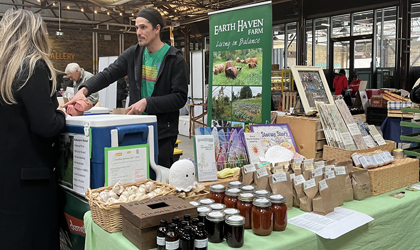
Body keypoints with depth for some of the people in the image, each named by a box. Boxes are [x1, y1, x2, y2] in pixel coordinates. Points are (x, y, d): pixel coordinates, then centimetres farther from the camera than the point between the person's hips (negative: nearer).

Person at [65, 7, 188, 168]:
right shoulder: (133, 54, 8)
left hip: (162, 132, -4)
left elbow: (180, 97, -12)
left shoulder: (175, 59, -6)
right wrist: (84, 89, -15)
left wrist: (147, 102, -20)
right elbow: (108, 74, 3)